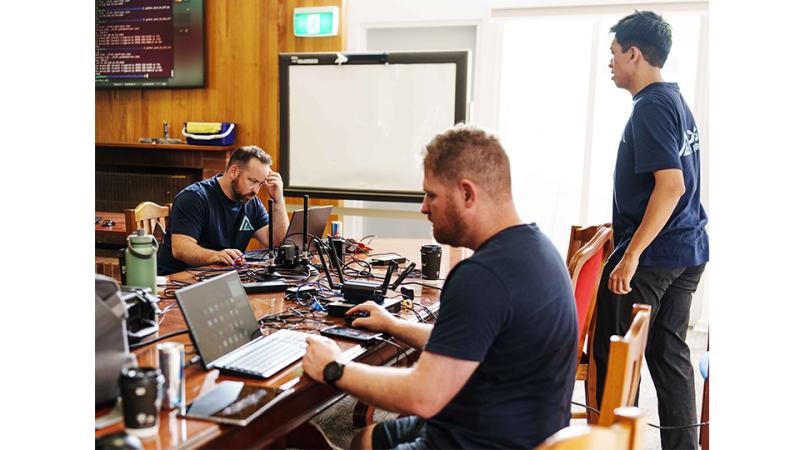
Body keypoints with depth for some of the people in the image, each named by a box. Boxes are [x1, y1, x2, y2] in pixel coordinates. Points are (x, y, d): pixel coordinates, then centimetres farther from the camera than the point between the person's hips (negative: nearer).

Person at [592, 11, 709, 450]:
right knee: (669, 352, 14)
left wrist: (631, 254, -23)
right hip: (689, 252, 9)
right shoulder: (678, 101, 14)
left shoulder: (651, 107, -15)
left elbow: (671, 185, -24)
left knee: (613, 355, 2)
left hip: (651, 255, -9)